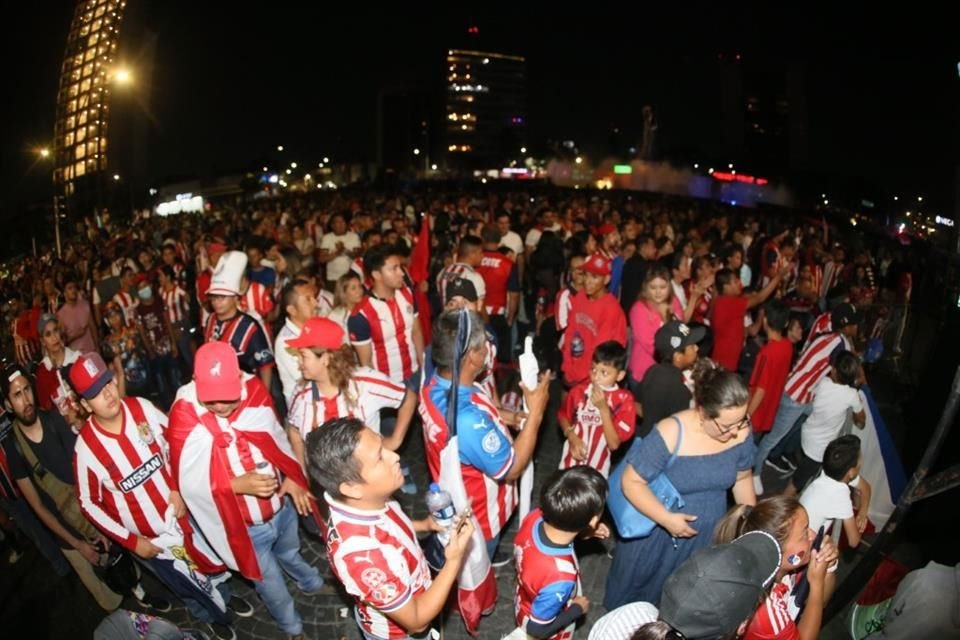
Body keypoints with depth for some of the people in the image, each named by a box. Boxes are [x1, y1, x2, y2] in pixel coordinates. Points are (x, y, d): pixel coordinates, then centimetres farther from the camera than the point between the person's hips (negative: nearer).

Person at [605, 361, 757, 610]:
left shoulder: (741, 432, -17)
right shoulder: (671, 434, -32)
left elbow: (742, 478, 1)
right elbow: (632, 482, -25)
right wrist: (667, 519, -29)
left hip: (704, 535, 4)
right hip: (657, 529, -3)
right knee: (637, 581, 23)